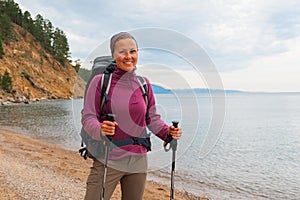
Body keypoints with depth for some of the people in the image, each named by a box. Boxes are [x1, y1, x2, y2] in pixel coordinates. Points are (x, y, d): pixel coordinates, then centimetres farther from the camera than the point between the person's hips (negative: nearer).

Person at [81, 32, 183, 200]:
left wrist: (168, 132, -9)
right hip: (108, 160, -3)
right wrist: (100, 130, -27)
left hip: (138, 162, 4)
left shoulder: (144, 84, 6)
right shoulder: (100, 81, -5)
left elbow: (152, 118, 10)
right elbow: (88, 117, -6)